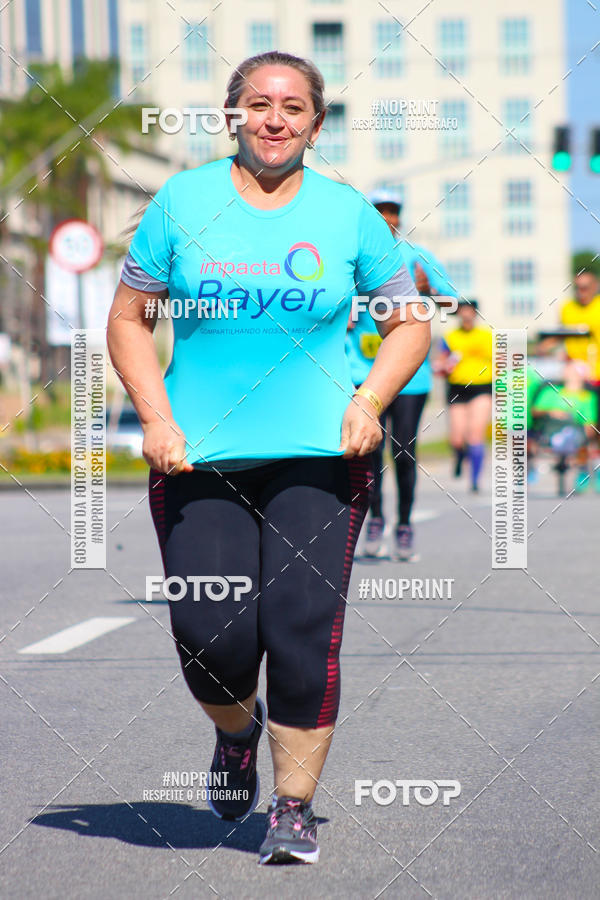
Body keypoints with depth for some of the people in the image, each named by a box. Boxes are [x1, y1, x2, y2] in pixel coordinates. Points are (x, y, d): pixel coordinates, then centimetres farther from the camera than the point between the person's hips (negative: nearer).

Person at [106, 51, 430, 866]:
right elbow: (128, 319, 8)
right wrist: (157, 417, -5)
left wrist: (369, 401, -5)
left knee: (305, 629, -9)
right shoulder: (183, 202, 3)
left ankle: (294, 806, 6)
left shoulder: (348, 214, 3)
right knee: (209, 631, -7)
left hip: (318, 457, 0)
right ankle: (236, 730, 28)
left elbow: (409, 322, 12)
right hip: (199, 457, 0)